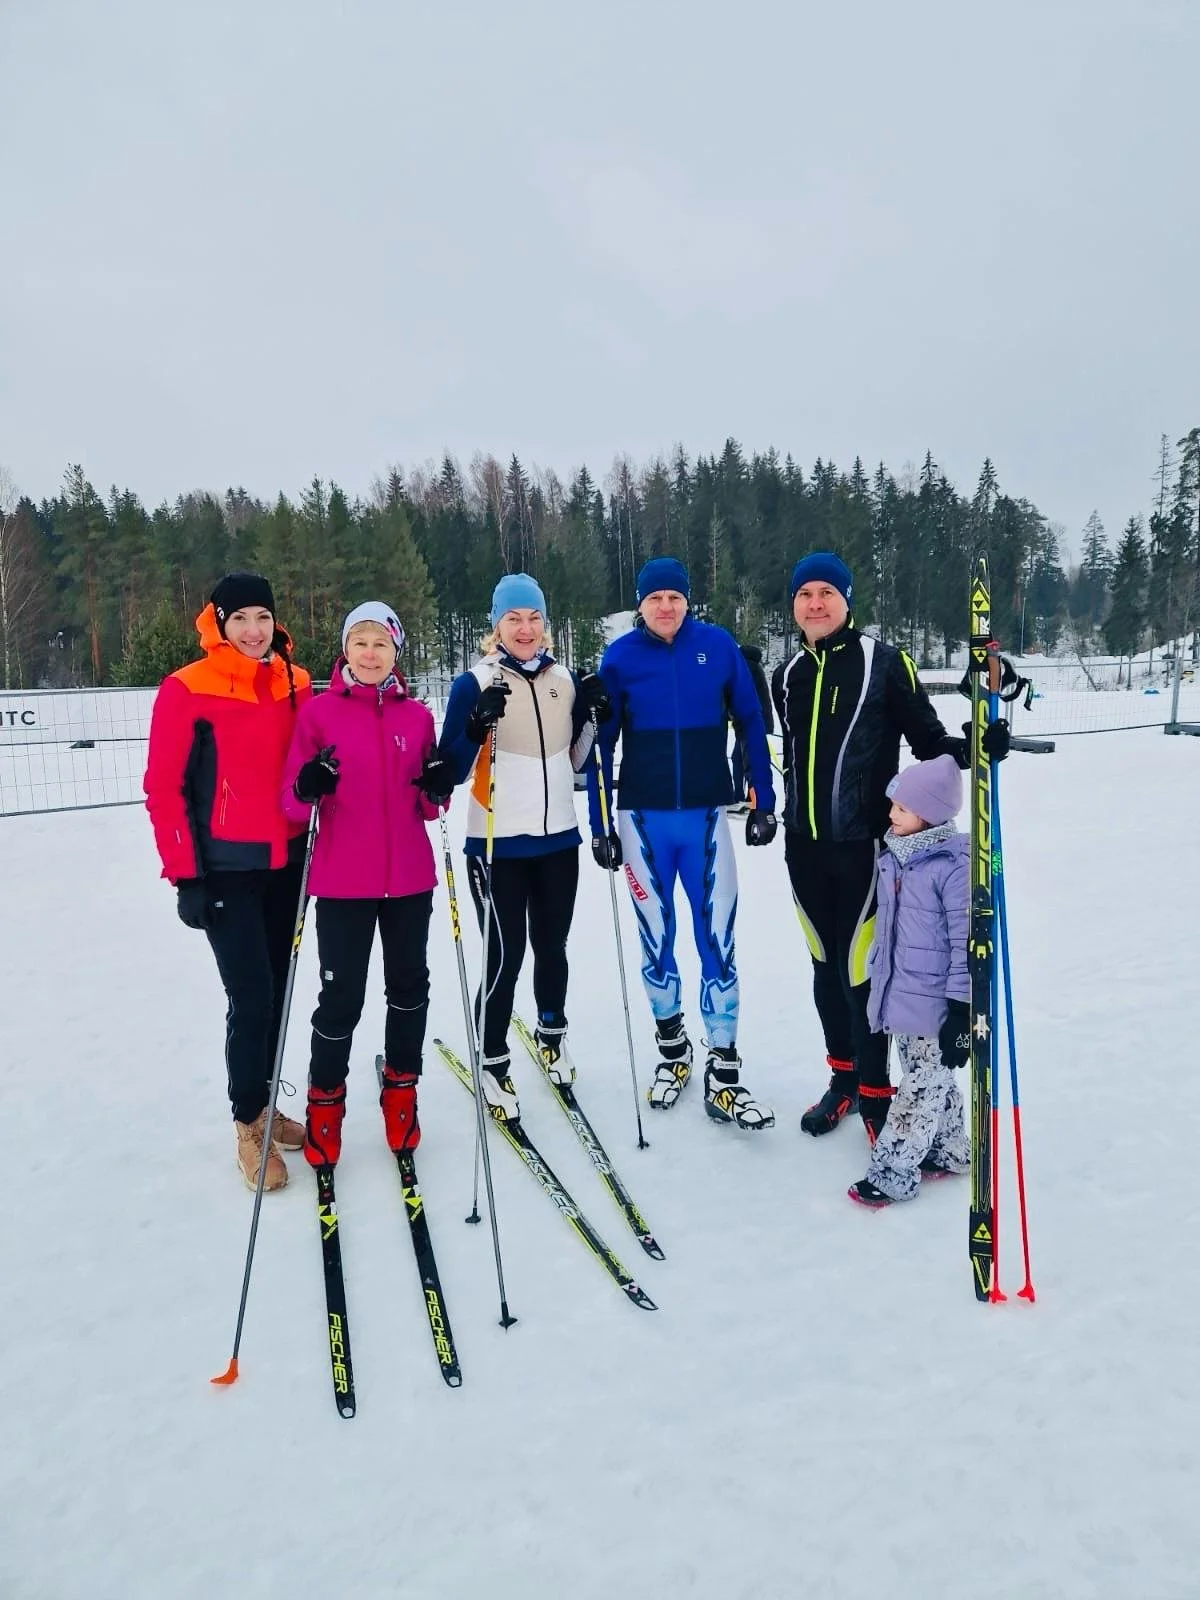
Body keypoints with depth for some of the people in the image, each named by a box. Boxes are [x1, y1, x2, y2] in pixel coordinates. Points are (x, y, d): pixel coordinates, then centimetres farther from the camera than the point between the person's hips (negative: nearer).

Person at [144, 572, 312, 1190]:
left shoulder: (298, 685, 5)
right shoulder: (187, 690, -9)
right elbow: (164, 789, -8)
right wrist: (185, 876, -11)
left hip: (287, 862, 5)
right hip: (227, 868, -5)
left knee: (275, 990, 14)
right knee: (251, 998, -5)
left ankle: (262, 1104, 32)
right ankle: (248, 1126, 15)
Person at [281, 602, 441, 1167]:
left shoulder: (417, 715, 5)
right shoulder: (318, 711, -3)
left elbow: (428, 807, 8)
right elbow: (291, 803, -5)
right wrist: (306, 789, -26)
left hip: (410, 877, 3)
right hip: (343, 881, -3)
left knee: (409, 987, 14)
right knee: (341, 996, 2)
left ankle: (401, 1093, 33)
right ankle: (325, 1103, 24)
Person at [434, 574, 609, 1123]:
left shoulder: (566, 680, 7)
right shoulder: (474, 683, -7)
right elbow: (450, 771, -10)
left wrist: (594, 715, -3)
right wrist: (479, 726, -27)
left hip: (558, 839, 4)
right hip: (498, 845, -4)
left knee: (552, 947, 16)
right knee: (505, 956, -3)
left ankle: (552, 1031, 40)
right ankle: (493, 1063, 15)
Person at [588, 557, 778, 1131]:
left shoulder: (718, 646, -1)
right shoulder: (620, 657, -2)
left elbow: (750, 723, 5)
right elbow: (601, 744, 2)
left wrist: (764, 802, 3)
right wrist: (600, 826, 0)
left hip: (707, 815, 0)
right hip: (643, 818, 0)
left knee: (717, 942, -1)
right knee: (656, 940, 10)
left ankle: (723, 1074, 9)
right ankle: (671, 1046, 30)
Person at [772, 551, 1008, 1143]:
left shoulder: (884, 662, -6)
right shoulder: (788, 675, 10)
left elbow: (926, 738, -5)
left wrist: (970, 750, -24)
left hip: (862, 843, -5)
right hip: (804, 845, 5)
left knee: (859, 970, -4)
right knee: (825, 965, 14)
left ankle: (874, 1092, 14)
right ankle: (843, 1075, 31)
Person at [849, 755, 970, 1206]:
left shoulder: (954, 865, -20)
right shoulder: (893, 856, 4)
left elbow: (966, 943, -19)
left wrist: (961, 1012, -17)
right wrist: (877, 978, 22)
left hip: (935, 1004, -8)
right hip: (899, 995, 8)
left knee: (922, 1088, 5)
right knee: (933, 1082, 22)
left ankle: (892, 1174, 14)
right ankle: (949, 1153, 40)